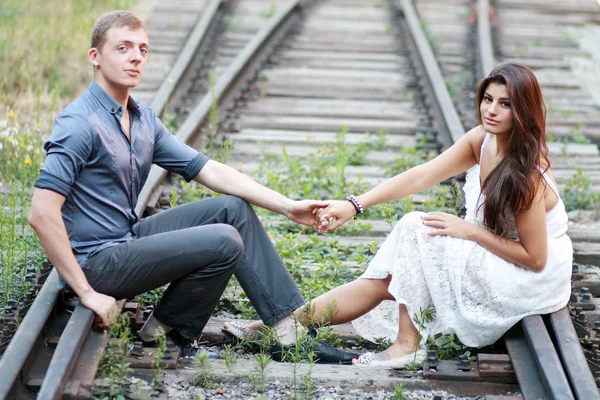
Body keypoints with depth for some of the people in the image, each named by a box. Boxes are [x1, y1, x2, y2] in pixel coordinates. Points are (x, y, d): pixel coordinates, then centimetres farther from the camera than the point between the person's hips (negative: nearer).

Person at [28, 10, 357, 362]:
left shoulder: (143, 119, 7)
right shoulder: (81, 124, -20)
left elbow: (209, 171, 9)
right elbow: (42, 214, -27)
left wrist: (289, 207, 3)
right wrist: (86, 293, -25)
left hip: (128, 239, 9)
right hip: (98, 261, -9)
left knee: (234, 208, 7)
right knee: (223, 242, -18)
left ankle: (291, 326, 5)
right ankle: (166, 331, 0)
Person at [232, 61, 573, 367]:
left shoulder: (527, 174, -27)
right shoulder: (482, 140, -6)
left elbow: (535, 258, -23)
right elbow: (420, 176, -11)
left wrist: (469, 229, -22)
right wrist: (355, 205, -21)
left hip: (534, 278, -7)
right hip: (489, 258, 7)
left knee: (416, 230, -20)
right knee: (386, 278, -5)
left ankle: (407, 345, -14)